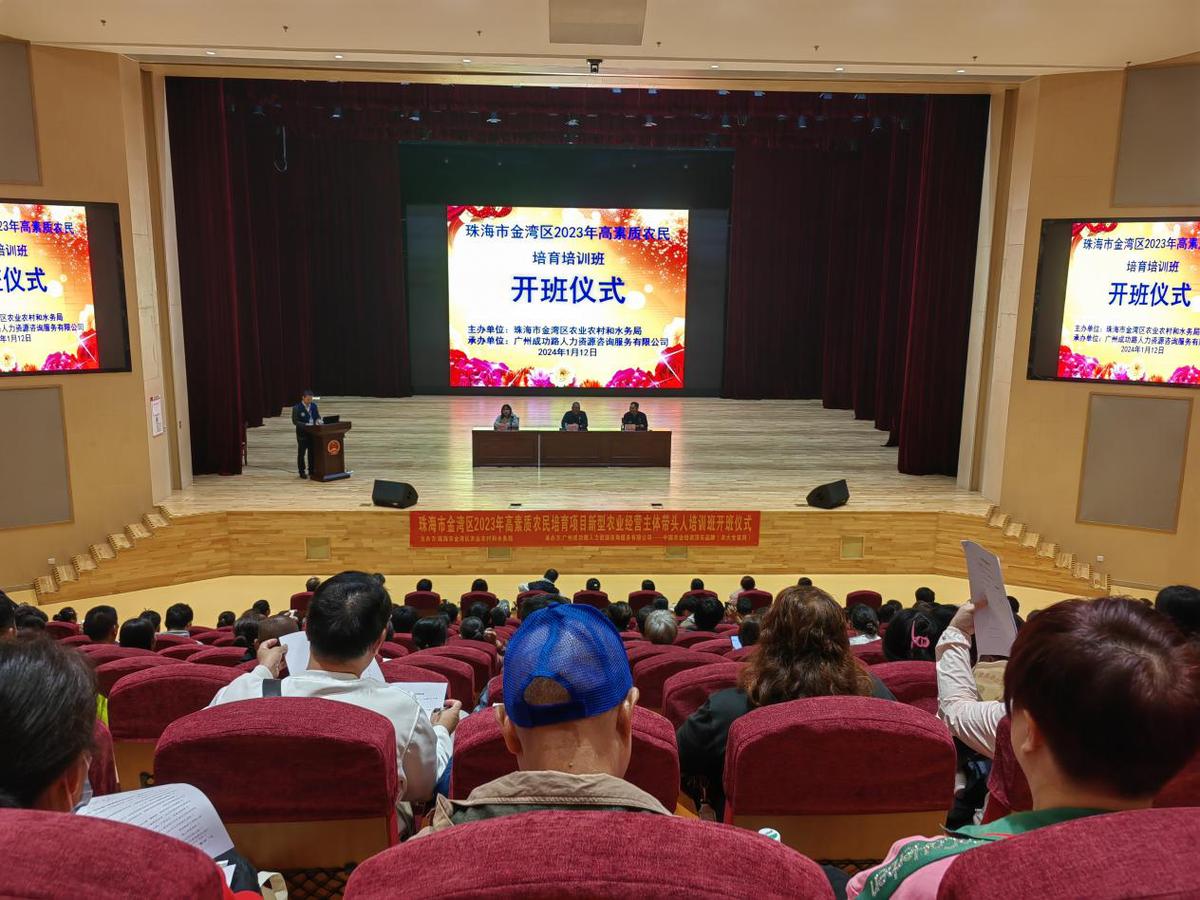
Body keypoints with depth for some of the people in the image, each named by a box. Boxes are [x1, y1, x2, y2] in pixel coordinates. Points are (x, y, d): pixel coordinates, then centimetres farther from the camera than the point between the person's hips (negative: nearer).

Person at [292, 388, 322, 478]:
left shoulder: (314, 406, 4)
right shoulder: (297, 408, -12)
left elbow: (318, 416, 12)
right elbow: (295, 421, -15)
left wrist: (318, 420, -12)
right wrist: (305, 425, -27)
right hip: (302, 434, -5)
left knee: (312, 452, 11)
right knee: (301, 453, 5)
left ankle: (312, 470, 23)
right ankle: (301, 472, 14)